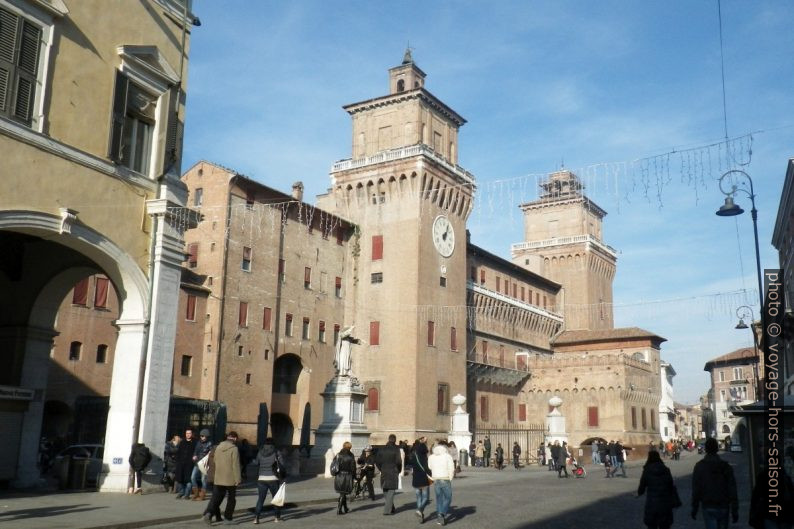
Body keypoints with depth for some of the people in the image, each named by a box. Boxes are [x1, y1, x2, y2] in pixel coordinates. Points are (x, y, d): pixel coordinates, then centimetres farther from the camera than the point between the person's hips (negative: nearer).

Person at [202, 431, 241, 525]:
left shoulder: (218, 447, 7)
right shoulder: (234, 449, -13)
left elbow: (214, 462, 15)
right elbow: (236, 465, -16)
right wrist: (238, 479, -11)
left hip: (218, 479, 4)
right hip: (230, 479, -4)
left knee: (216, 498, 4)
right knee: (231, 498, 14)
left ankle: (209, 513, -18)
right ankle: (228, 517, 17)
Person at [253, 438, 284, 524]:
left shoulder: (260, 453, 2)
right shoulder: (276, 453, -5)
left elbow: (256, 463, 14)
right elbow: (282, 465, -5)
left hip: (262, 479, 1)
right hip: (273, 478, -1)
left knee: (260, 499, 4)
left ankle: (256, 517, -10)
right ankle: (277, 517, 21)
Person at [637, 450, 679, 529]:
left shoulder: (647, 471, -7)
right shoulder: (666, 470, -1)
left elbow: (642, 486, -1)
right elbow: (671, 487, 1)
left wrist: (638, 493, 20)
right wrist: (675, 502, 10)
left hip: (652, 503, -2)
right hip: (665, 502, 2)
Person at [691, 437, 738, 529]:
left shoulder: (699, 466, -6)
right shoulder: (726, 466, -1)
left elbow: (696, 489, -7)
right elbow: (732, 490, -2)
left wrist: (694, 508, 2)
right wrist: (735, 511, 3)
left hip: (708, 507, -2)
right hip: (723, 507, 3)